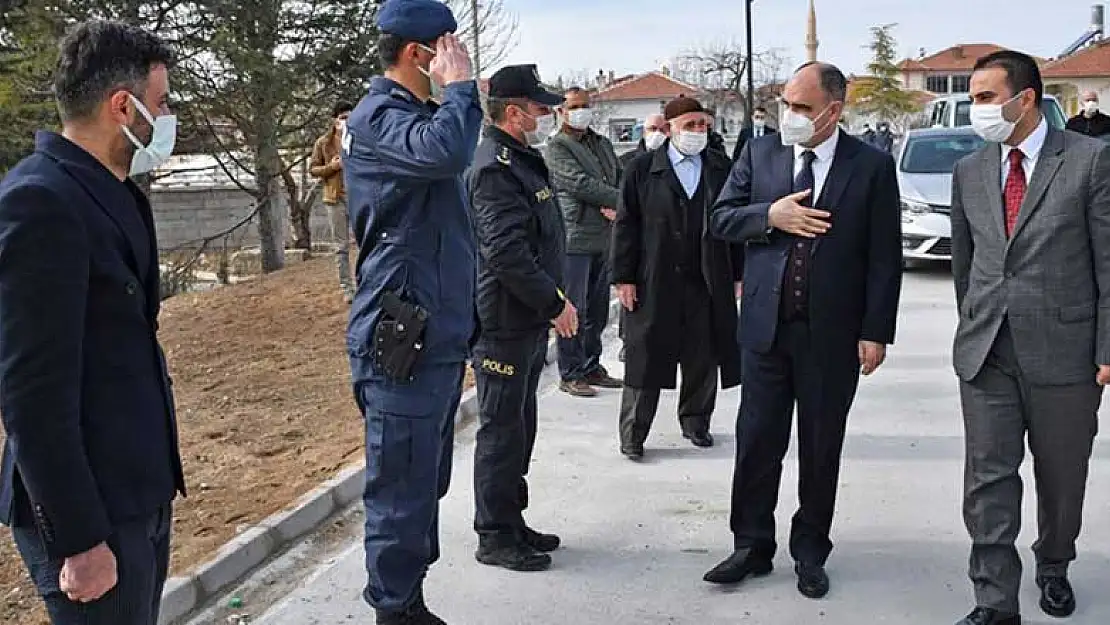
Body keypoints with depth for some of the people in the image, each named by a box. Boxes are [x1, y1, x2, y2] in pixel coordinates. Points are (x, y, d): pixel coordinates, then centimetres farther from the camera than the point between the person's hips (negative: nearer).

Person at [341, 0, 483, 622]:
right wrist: (459, 85, -15)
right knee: (401, 490, -2)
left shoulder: (419, 114, 18)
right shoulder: (378, 117, -12)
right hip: (403, 342, -10)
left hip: (440, 338, 10)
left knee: (426, 484, 16)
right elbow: (444, 152, -34)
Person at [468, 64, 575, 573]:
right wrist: (555, 303, -19)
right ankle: (495, 537, 12)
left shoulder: (523, 160, 15)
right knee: (501, 430, 0)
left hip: (529, 321, 10)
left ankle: (512, 522, 30)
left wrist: (552, 300, 17)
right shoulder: (495, 167, -18)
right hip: (504, 324, -10)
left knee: (519, 427, 18)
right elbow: (507, 253, -26)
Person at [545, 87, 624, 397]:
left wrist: (616, 207, -8)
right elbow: (581, 184, -14)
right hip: (575, 239, -7)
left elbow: (620, 179, 13)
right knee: (573, 310, -3)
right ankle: (570, 374, 4)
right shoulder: (557, 147, -3)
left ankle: (592, 368, 22)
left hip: (604, 240, 7)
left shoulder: (603, 144, 21)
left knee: (598, 310, 12)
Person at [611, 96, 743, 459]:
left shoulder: (723, 169, 7)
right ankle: (633, 434, 12)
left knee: (703, 360, 11)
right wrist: (624, 277, -6)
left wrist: (739, 275, 5)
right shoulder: (642, 170, 1)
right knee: (645, 358, 3)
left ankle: (696, 422, 29)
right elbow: (626, 225, -1)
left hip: (708, 283, 3)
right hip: (654, 283, -2)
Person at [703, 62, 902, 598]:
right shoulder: (760, 153, 4)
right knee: (756, 441, 8)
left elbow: (885, 257, -3)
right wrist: (768, 216, -14)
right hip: (766, 326, 2)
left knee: (821, 447, 11)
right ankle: (752, 546, 23)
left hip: (832, 332, -2)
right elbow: (721, 219, 6)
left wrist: (875, 332, -7)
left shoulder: (871, 166, -4)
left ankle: (809, 551, 27)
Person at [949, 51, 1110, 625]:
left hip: (1064, 352, -2)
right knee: (989, 479, 1)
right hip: (986, 355, 3)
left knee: (1062, 478, 14)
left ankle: (1053, 568, 39)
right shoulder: (969, 172, 8)